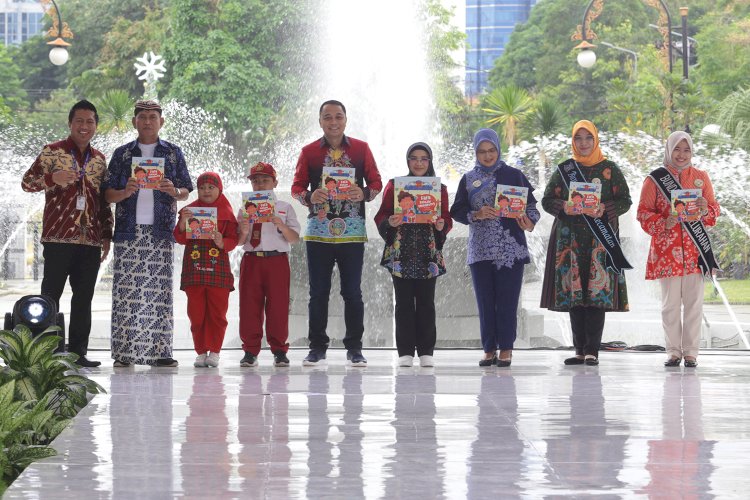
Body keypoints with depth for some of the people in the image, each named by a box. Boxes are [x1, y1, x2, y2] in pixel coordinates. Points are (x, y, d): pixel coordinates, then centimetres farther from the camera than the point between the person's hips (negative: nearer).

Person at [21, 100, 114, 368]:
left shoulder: (99, 159, 16)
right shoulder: (52, 152, 3)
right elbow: (27, 182, -1)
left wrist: (107, 236, 14)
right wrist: (53, 178, -20)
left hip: (91, 240, 4)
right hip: (59, 236, -4)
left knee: (84, 296, 4)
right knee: (51, 294, -4)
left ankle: (78, 351, 7)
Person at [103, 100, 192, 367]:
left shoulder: (173, 153, 12)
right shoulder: (122, 154, 12)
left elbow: (186, 192, 11)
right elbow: (108, 193, 8)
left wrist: (173, 191, -12)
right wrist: (125, 192, -13)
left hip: (160, 232, 0)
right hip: (128, 232, 0)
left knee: (160, 291, -4)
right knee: (126, 291, -5)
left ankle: (160, 352, -2)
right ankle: (124, 353, -2)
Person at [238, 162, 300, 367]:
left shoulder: (284, 208, 8)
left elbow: (295, 238, 1)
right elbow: (239, 242, 10)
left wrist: (282, 226, -16)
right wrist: (244, 232, -11)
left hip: (277, 260, -1)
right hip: (252, 260, 1)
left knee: (278, 305, -2)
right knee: (249, 305, -1)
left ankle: (279, 351, 6)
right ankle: (250, 351, 5)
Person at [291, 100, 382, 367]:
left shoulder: (361, 149, 6)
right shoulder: (309, 152, 6)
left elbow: (376, 182, 8)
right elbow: (296, 186, 7)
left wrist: (364, 193, -14)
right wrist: (309, 197, -15)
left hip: (352, 232, 0)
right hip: (318, 231, 1)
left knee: (352, 291, 2)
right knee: (318, 291, 3)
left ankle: (354, 347, 10)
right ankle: (317, 346, 11)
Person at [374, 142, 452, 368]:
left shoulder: (440, 189, 11)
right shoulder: (394, 185, 7)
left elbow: (447, 218, 9)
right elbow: (381, 216, 4)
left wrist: (442, 225, -14)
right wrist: (390, 222, -17)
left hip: (428, 254, 1)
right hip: (401, 253, -1)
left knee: (426, 302, 1)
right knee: (404, 302, 0)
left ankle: (426, 351, 6)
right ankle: (405, 351, 4)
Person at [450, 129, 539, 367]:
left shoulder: (513, 175, 6)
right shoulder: (469, 179, 11)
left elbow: (530, 204, 2)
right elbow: (457, 211, 6)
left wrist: (529, 221, -18)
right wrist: (477, 215, -13)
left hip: (510, 248, -2)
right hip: (480, 249, 2)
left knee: (507, 300, -4)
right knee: (485, 301, 3)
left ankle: (506, 349, 2)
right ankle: (489, 349, 9)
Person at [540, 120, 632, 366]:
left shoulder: (609, 169, 7)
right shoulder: (564, 169, 12)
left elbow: (625, 200, 3)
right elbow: (547, 200, 9)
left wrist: (605, 209, -17)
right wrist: (563, 207, -13)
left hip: (600, 238, -2)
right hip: (570, 238, 2)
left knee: (598, 291, -9)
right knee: (573, 291, -1)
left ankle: (592, 350, -9)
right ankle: (580, 349, 4)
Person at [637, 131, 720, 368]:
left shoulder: (701, 178, 10)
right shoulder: (655, 179, 4)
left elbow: (715, 211, 11)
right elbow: (644, 212, 1)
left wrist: (705, 210, -11)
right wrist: (664, 224, -16)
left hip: (695, 249, 1)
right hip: (667, 249, -1)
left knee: (693, 302, 0)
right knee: (670, 303, 1)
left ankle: (690, 352, 6)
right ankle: (673, 351, 10)